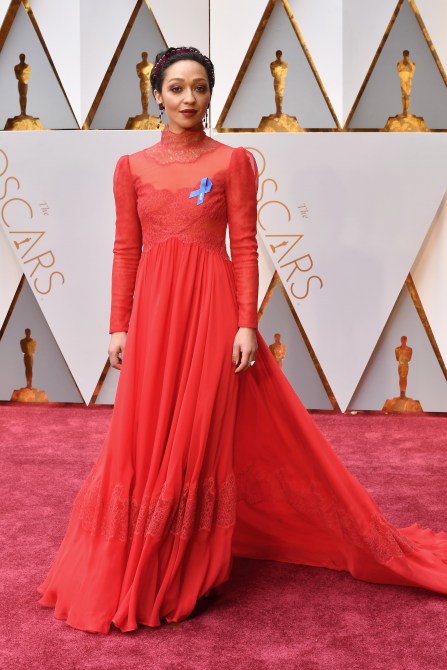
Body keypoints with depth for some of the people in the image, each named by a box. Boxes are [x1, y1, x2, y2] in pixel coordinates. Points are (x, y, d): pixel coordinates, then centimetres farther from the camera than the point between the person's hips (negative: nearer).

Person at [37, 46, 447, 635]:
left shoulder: (233, 161, 1)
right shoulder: (132, 166, 9)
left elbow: (245, 248, -3)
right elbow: (126, 251, 8)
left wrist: (246, 324, -10)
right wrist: (119, 326, 4)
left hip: (212, 306, -3)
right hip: (152, 308, 3)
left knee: (200, 436, 1)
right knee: (144, 438, 7)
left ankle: (187, 571, 14)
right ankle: (137, 570, 23)